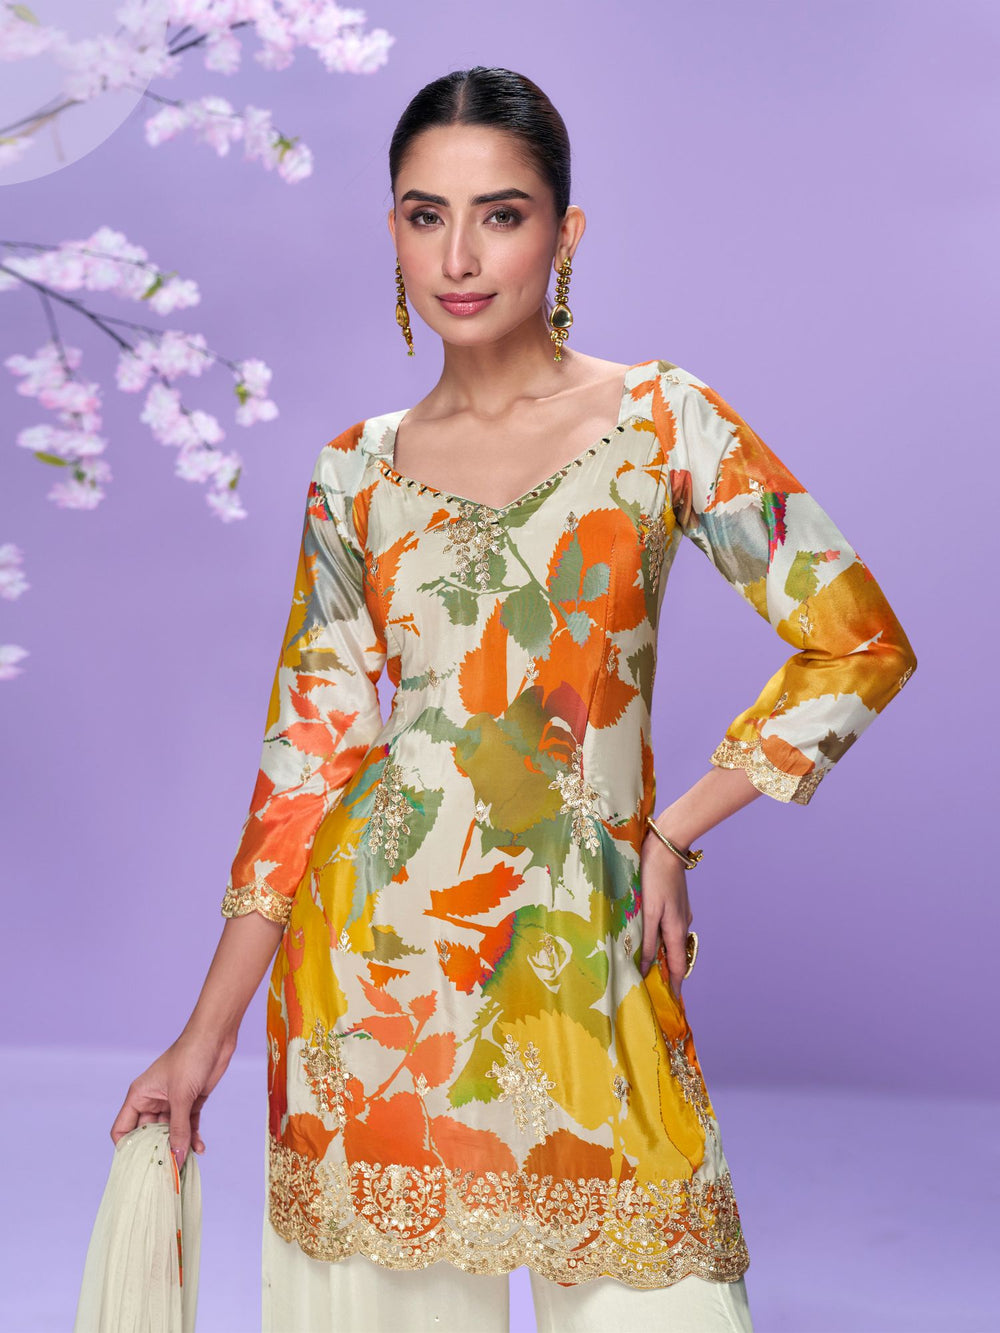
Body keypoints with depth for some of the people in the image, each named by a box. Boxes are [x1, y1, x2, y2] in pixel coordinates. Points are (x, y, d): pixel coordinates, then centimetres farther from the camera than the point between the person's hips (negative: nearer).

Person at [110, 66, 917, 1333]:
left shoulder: (658, 418, -1)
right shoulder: (357, 474, 5)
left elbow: (857, 641, -1)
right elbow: (305, 756, 5)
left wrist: (673, 833, -2)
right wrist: (205, 1036, 3)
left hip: (582, 954, -1)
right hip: (368, 947, 2)